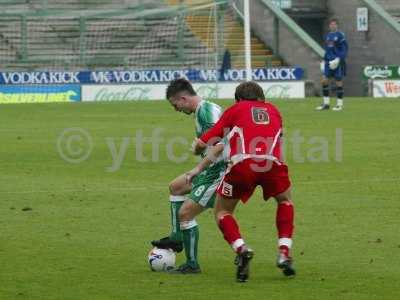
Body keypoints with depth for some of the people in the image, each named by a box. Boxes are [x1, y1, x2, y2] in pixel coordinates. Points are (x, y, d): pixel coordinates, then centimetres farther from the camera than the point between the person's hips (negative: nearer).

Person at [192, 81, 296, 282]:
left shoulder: (235, 109, 21)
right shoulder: (273, 111, 28)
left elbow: (201, 144, 17)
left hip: (242, 163, -2)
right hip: (272, 163, 2)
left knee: (222, 212, 20)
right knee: (285, 201, 32)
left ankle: (241, 249, -7)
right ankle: (284, 253, 18)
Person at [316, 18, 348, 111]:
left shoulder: (340, 35, -7)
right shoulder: (328, 36, 13)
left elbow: (345, 48, -10)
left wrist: (339, 58, -20)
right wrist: (324, 60, 18)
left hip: (337, 62, -6)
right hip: (329, 62, 6)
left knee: (338, 82, 0)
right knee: (324, 80, -1)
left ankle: (339, 104, 8)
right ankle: (326, 103, 7)